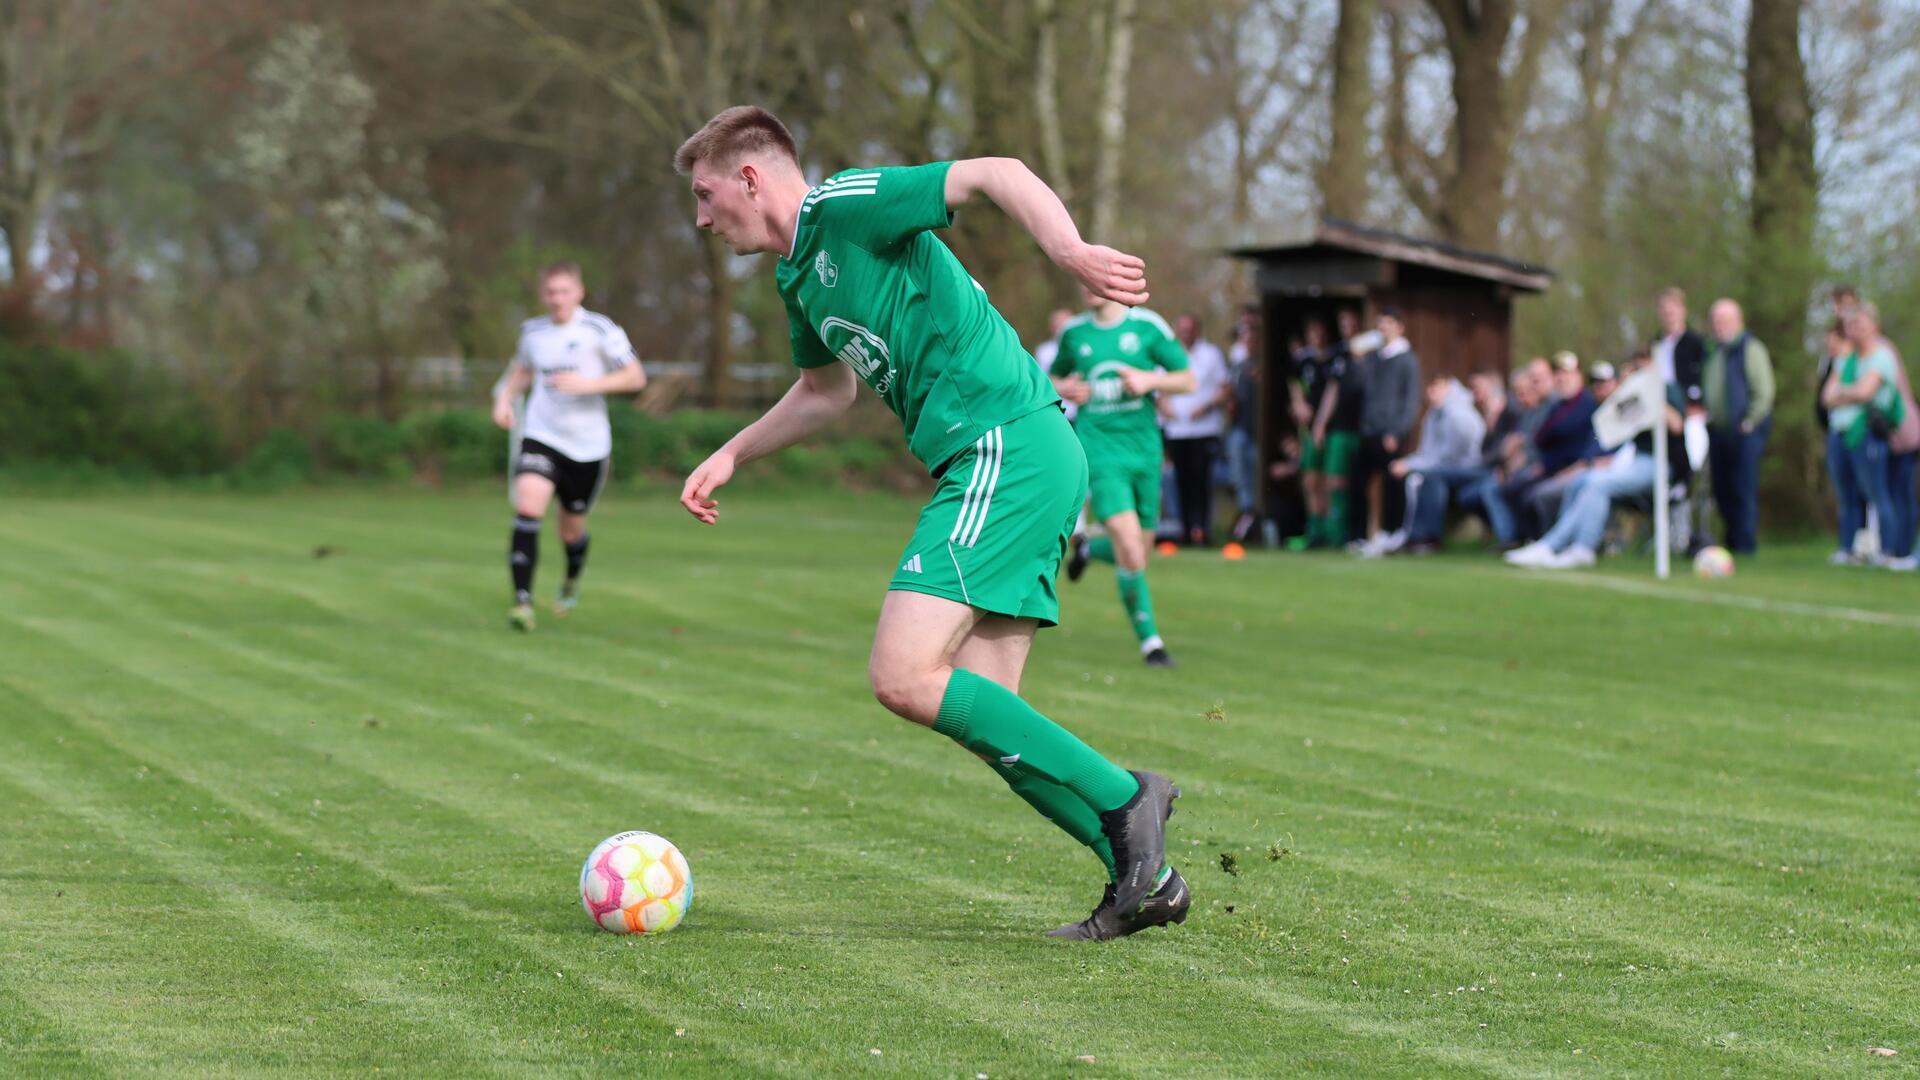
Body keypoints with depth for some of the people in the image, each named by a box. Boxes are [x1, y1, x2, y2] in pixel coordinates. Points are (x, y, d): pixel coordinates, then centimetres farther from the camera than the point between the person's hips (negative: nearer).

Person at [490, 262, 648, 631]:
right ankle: (523, 600, -25)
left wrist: (588, 384, -21)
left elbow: (636, 378, -8)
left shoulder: (599, 330, -8)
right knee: (527, 507, -24)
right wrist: (505, 398, 5)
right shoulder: (532, 331, 5)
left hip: (587, 445, -1)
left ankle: (571, 584, 46)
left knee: (572, 531, 12)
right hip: (540, 437, 1)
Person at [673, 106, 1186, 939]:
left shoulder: (843, 207, -6)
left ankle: (1120, 798, -12)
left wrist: (1071, 252, -34)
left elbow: (996, 174, -17)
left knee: (903, 677, -17)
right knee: (977, 712, 5)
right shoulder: (799, 277, 22)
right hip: (1008, 464, 10)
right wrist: (730, 456, 42)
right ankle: (1143, 876, 5)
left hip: (1009, 449, -10)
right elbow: (827, 390, 42)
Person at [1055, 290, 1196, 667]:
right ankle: (1149, 640, -6)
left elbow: (1188, 379, 3)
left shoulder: (1148, 326, 0)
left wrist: (1149, 380, -15)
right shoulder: (1074, 333, 5)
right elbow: (1055, 378, 22)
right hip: (1100, 449, -2)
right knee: (1131, 552, -17)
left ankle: (1088, 548, 41)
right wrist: (1064, 389, -2)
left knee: (1139, 549, 8)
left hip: (1144, 448, 2)